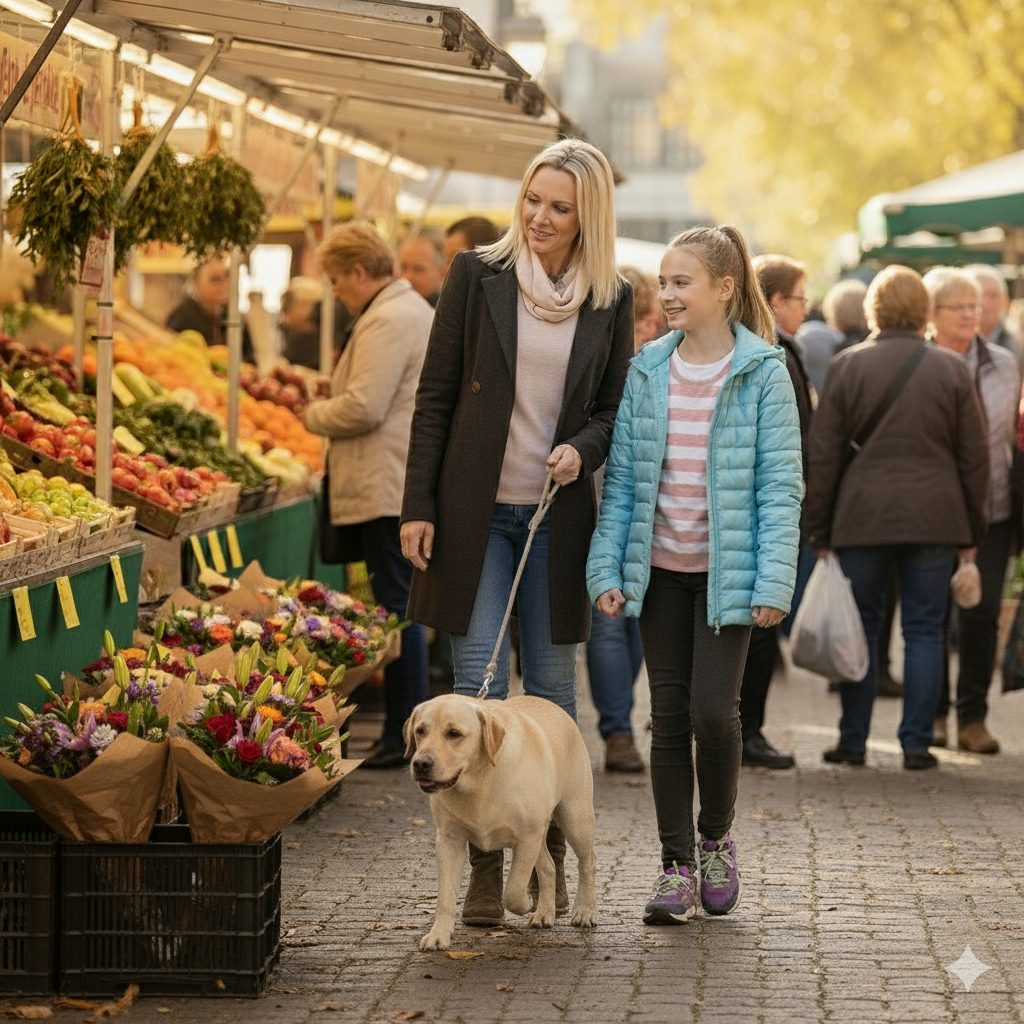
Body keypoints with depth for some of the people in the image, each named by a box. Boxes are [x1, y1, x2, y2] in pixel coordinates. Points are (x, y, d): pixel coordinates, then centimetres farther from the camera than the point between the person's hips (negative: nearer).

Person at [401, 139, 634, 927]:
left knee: (552, 687, 8)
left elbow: (612, 408, 10)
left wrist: (582, 449, -13)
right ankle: (485, 868, 1)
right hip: (475, 507, -2)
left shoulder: (611, 300, 4)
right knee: (480, 684, -3)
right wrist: (419, 505, -4)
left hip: (555, 514, 2)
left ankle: (549, 858, 19)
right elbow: (436, 395, 0)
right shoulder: (479, 275, -1)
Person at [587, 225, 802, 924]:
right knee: (668, 714, 5)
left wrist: (773, 582, -13)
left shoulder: (763, 373, -7)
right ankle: (678, 866, 12)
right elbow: (622, 477, 7)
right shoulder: (647, 371, 4)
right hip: (661, 569, 4)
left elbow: (780, 484, -7)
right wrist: (608, 567, 1)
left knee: (713, 709, -10)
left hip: (726, 570, -4)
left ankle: (717, 840, 15)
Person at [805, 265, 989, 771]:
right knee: (924, 630, 5)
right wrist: (972, 530, 12)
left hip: (863, 518, -1)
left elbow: (823, 455, 0)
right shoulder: (952, 370, 3)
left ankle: (853, 741, 10)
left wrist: (820, 530, 7)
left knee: (859, 628, 7)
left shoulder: (846, 366, -1)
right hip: (934, 519, 1)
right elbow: (974, 456, 5)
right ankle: (916, 743, 4)